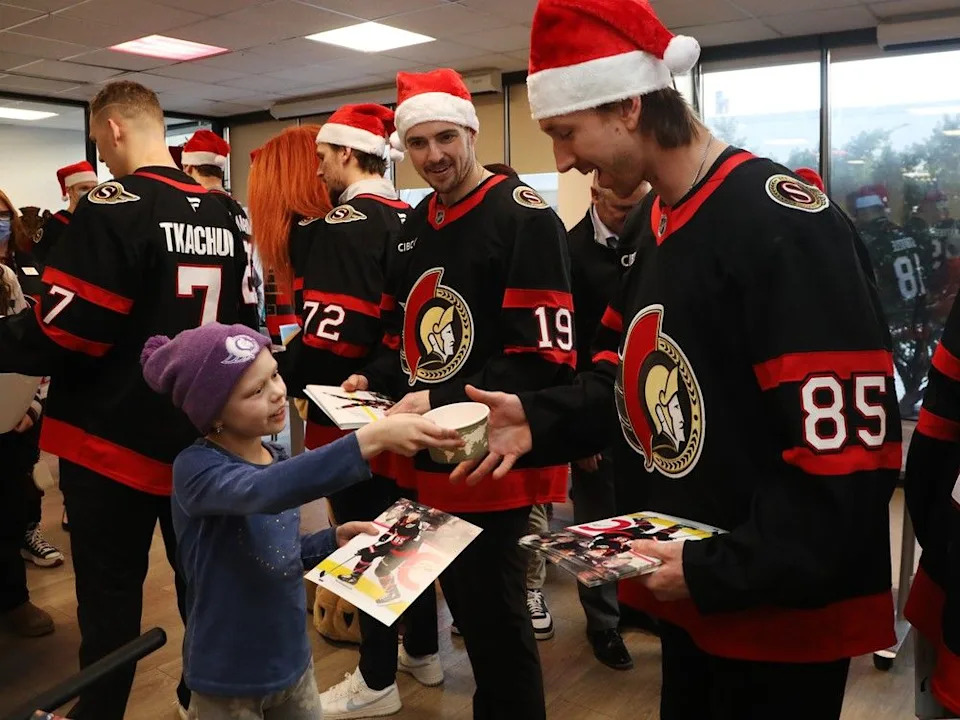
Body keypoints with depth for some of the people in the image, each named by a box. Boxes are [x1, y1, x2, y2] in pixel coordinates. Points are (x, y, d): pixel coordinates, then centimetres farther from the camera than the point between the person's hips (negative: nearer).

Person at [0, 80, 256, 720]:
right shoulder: (222, 215, 4)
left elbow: (65, 330, -20)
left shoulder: (113, 208, -17)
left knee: (110, 595, 8)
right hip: (200, 434, 6)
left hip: (113, 439, -6)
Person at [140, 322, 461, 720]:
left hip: (293, 663, 6)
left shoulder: (277, 460, -1)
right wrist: (372, 438, -51)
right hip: (228, 679, -5)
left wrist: (335, 539, -7)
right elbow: (261, 491, -43)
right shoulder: (197, 467, -21)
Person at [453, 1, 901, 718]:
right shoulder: (659, 222, 6)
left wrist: (718, 571, -22)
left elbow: (850, 454, -26)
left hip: (781, 612, -8)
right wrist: (543, 420, -4)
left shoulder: (784, 225, -23)